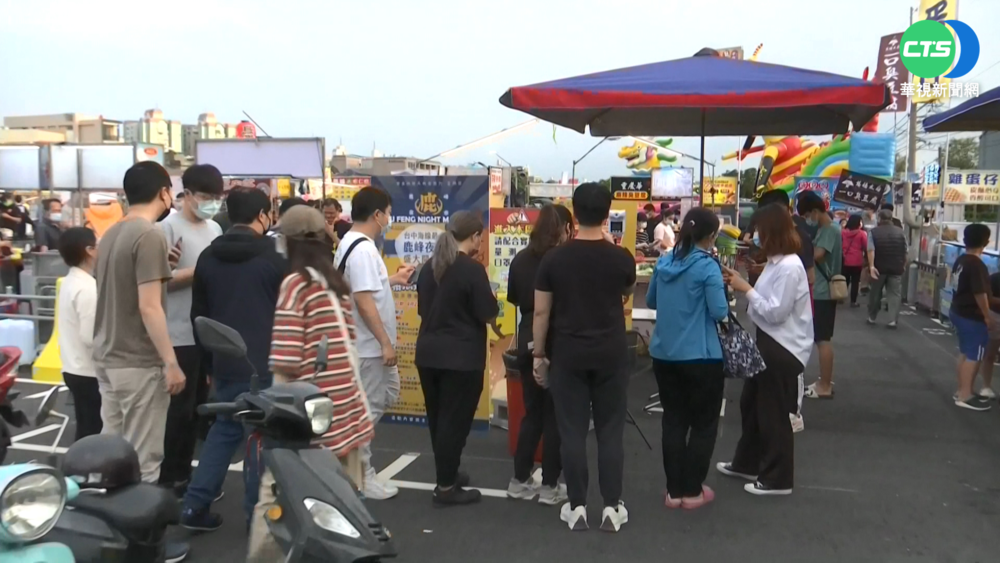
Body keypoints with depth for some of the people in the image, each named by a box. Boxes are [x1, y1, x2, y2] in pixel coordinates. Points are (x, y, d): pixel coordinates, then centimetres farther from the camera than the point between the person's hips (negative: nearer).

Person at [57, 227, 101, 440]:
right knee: (92, 433, 0)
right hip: (88, 372, -9)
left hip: (74, 368, 9)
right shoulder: (87, 288, -21)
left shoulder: (70, 282, 8)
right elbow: (91, 337, -25)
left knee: (86, 429, 18)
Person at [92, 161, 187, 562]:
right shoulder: (149, 236, -17)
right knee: (142, 459, 0)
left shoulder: (111, 234, 10)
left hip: (108, 357, 9)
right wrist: (171, 363, -17)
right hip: (138, 362, -9)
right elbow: (149, 307, -21)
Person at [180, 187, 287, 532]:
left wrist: (209, 362, 20)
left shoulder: (208, 257, 7)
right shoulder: (272, 259, -10)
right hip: (263, 363, -5)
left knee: (224, 429, 18)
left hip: (224, 363, 5)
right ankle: (257, 514, 10)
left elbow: (198, 315, 12)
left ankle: (195, 507, 16)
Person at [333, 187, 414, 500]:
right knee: (368, 408, 0)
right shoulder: (362, 248, -22)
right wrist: (385, 342, -23)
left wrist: (393, 279, 25)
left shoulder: (353, 243, 11)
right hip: (368, 346, -10)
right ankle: (360, 476, 12)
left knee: (388, 395, 21)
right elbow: (363, 300, -27)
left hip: (371, 344, 10)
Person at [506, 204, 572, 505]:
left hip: (528, 341, 5)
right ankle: (550, 486, 12)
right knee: (555, 414, 6)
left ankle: (520, 480, 20)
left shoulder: (521, 259, 3)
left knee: (532, 411, 16)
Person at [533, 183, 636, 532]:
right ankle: (611, 508, 13)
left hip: (568, 354, 0)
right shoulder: (621, 259, -4)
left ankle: (576, 507, 13)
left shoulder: (554, 259, -5)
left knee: (572, 432, 6)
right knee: (610, 432, 8)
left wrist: (539, 354, 7)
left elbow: (541, 312, -2)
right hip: (611, 355, 0)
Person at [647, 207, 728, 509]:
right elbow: (720, 312, -16)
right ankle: (692, 491, 16)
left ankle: (674, 490, 19)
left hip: (664, 354, 6)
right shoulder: (708, 267, -14)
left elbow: (650, 302, 15)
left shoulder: (664, 262, 5)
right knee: (704, 423, 10)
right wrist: (723, 289, 2)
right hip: (700, 356, -5)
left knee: (673, 420, 14)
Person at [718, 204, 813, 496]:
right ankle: (747, 463, 37)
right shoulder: (776, 262, 9)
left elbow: (776, 312, -24)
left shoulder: (790, 267, -22)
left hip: (783, 348, -10)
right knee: (751, 404, 21)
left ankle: (777, 478, 19)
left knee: (774, 413, 3)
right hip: (768, 342, 10)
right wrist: (742, 283, -1)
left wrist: (746, 289, -18)